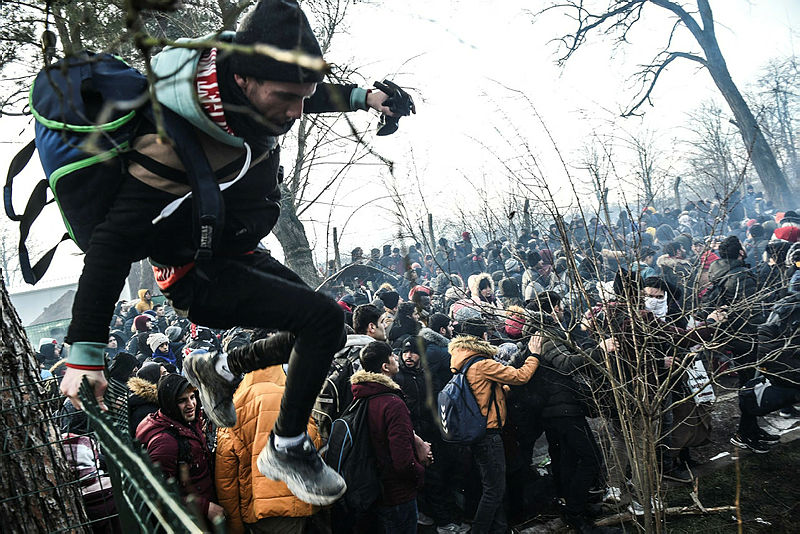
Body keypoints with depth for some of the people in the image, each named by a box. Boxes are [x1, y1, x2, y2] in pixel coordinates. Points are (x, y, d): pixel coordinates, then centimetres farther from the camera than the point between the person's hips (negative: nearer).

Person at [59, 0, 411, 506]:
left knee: (316, 327, 17)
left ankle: (216, 367, 31)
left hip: (244, 254, 8)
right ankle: (287, 451, -3)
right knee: (323, 319, -23)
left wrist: (361, 96, 13)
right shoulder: (176, 144, -35)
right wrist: (85, 353, -29)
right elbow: (114, 243, -31)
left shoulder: (257, 91, -13)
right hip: (199, 276, -8)